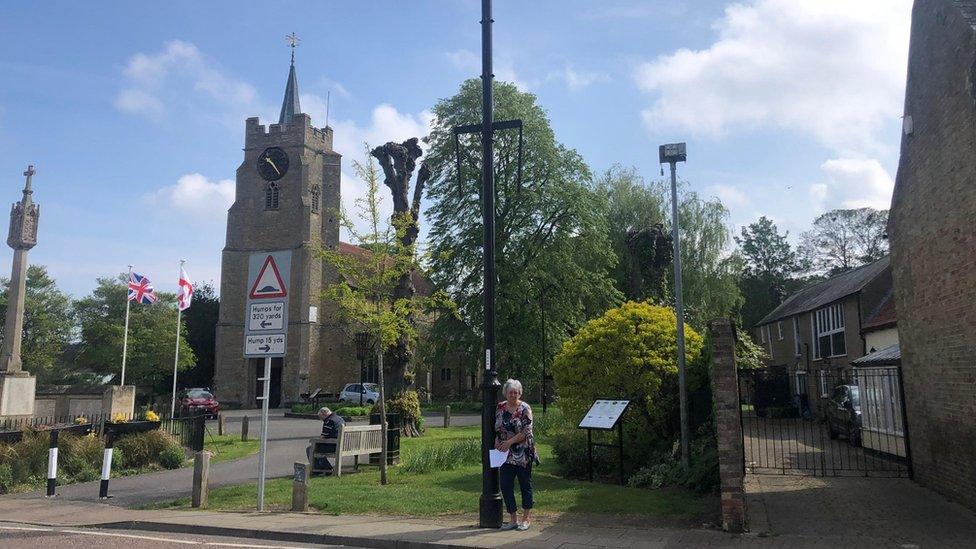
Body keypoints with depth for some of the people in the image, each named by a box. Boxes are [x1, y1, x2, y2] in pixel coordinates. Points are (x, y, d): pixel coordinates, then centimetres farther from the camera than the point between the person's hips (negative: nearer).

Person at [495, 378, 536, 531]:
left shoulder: (525, 409, -8)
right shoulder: (500, 407, 7)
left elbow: (527, 431, -14)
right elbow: (497, 430, 14)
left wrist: (510, 442, -18)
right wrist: (497, 444, -1)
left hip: (523, 454, -5)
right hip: (505, 455, 5)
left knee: (525, 485, 6)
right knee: (506, 486, 4)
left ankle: (526, 518, 18)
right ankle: (513, 519, 15)